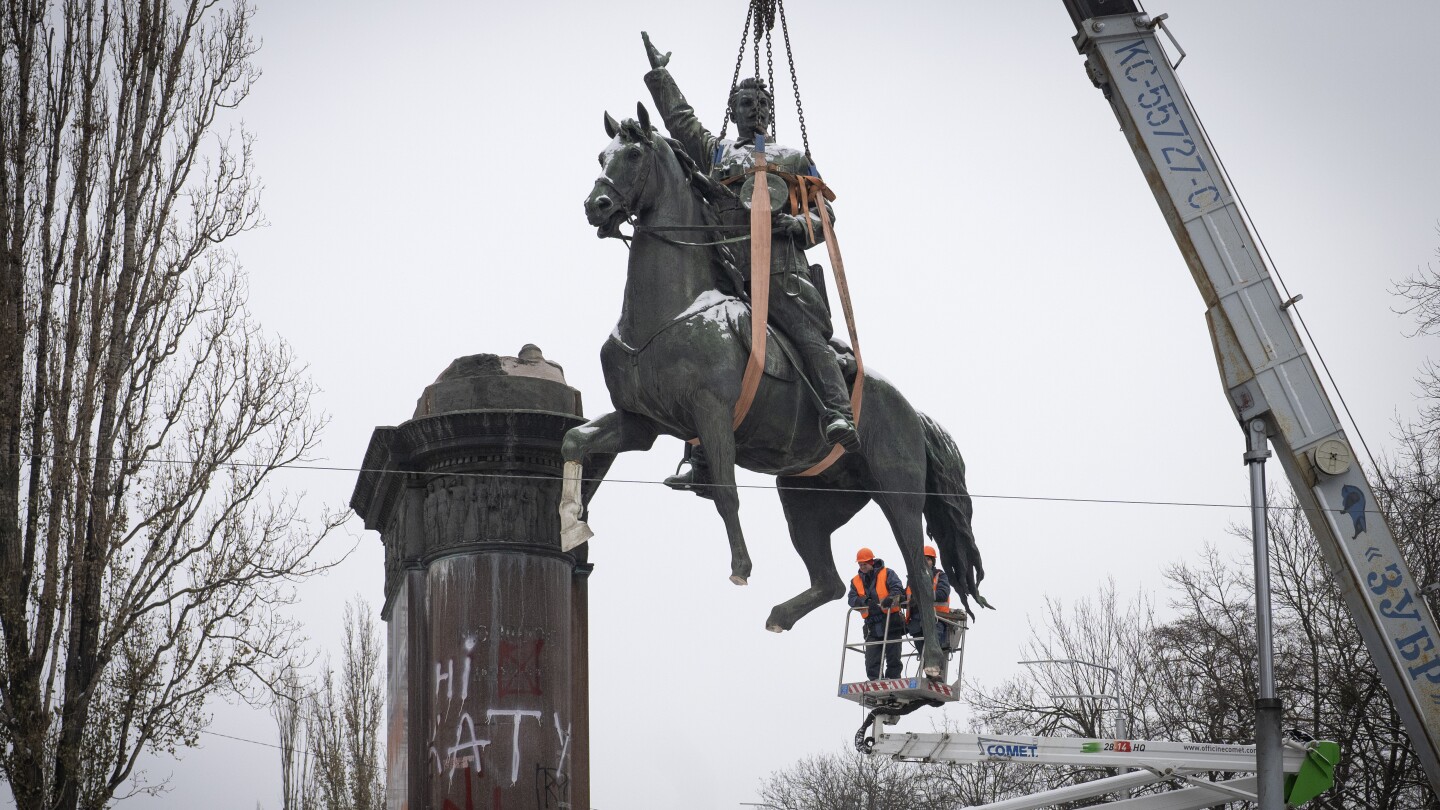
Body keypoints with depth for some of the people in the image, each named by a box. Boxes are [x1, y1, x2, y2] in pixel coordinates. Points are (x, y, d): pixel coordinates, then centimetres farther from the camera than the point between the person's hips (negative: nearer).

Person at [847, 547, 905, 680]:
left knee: (893, 658, -1)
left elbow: (897, 589, -9)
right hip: (872, 626, 4)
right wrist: (864, 601, -19)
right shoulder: (855, 581, 14)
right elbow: (852, 599, 2)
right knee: (871, 661, -3)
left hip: (891, 623, -3)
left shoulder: (887, 574, 3)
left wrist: (889, 599, -30)